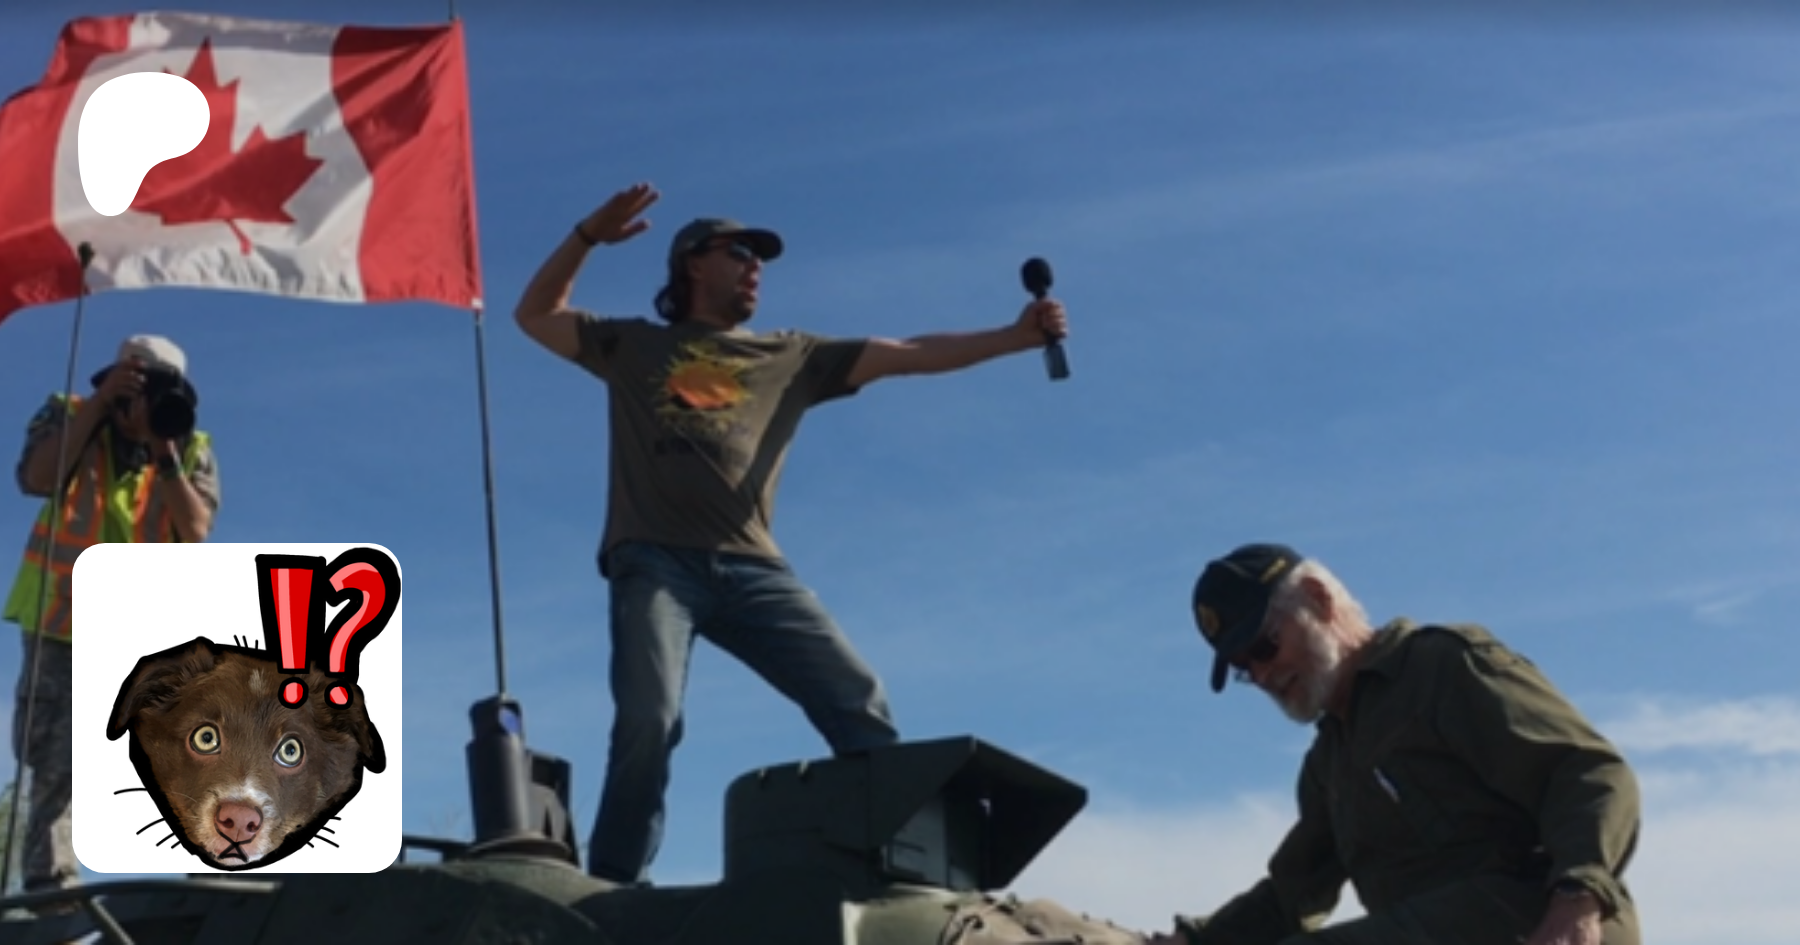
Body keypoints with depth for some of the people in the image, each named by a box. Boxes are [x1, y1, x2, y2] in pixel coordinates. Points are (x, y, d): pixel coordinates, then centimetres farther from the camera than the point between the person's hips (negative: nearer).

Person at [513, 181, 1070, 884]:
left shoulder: (793, 357, 23)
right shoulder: (633, 347, 22)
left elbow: (908, 355, 15)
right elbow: (534, 315, 26)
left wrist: (1018, 336, 5)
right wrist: (589, 235, 12)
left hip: (751, 568, 2)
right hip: (655, 562, -2)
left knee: (856, 699, -11)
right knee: (649, 718, -20)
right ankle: (613, 887, -14)